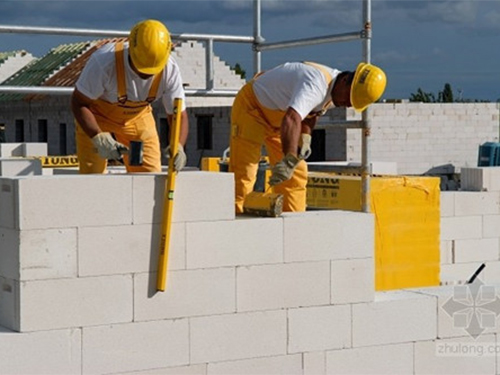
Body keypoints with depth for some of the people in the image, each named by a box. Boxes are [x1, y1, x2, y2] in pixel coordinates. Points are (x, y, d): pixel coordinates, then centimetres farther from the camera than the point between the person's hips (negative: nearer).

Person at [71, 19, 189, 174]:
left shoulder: (170, 70, -27)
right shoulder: (104, 62, -37)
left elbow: (179, 116, -19)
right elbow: (79, 103, -25)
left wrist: (178, 146, -40)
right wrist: (98, 138, -37)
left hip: (138, 116, 3)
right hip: (97, 115, -3)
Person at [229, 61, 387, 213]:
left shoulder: (334, 89, -6)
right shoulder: (316, 84, -36)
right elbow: (291, 119, -50)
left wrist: (305, 138, -7)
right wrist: (289, 160, -58)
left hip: (277, 117, 9)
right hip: (252, 107, -9)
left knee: (297, 174, 4)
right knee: (243, 174, -15)